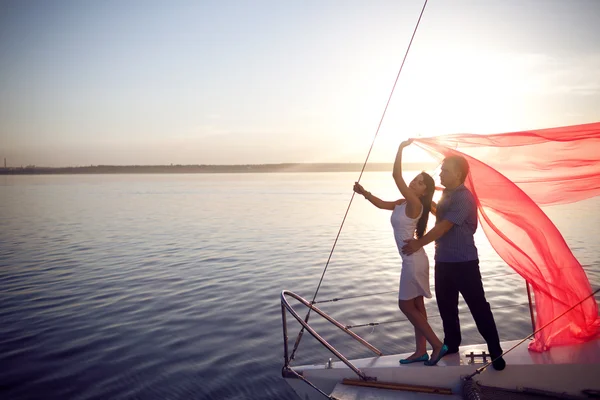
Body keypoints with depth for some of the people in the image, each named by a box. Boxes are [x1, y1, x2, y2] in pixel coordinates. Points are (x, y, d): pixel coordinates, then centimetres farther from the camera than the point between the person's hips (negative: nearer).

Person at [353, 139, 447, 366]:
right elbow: (382, 204, 17)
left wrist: (401, 149, -19)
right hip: (413, 260, 10)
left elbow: (396, 176, -25)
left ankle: (437, 345, 7)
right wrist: (364, 193, 2)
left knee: (406, 305, -1)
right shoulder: (403, 203, 8)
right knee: (415, 306, 13)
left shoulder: (414, 203, -17)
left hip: (414, 261, -10)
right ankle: (421, 351, 21)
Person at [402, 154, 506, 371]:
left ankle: (495, 351, 11)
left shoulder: (464, 198, -18)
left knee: (478, 306, -1)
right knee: (445, 305, 17)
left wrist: (419, 243, -15)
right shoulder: (446, 195, 10)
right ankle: (451, 344, 32)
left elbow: (444, 226, -21)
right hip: (443, 260, 9)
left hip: (464, 262, -9)